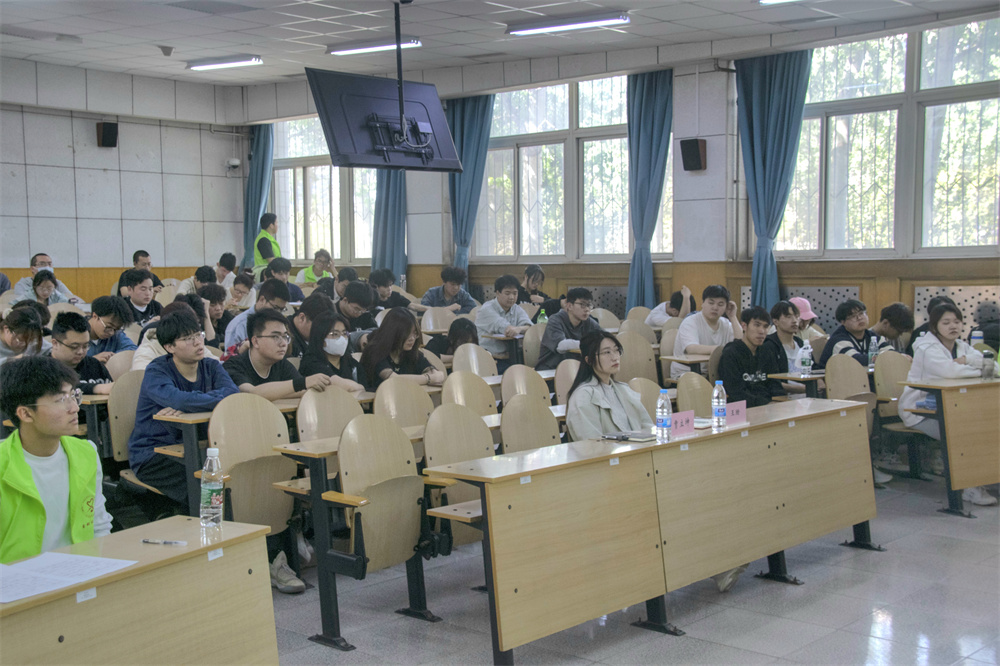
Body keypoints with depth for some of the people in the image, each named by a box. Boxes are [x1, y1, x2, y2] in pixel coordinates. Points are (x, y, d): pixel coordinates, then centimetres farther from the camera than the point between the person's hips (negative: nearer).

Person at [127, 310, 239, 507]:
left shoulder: (211, 367, 6)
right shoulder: (156, 371, -10)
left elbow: (233, 392, -16)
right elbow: (177, 399, -31)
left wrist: (186, 406, -28)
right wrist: (223, 400, -24)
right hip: (151, 455, -5)